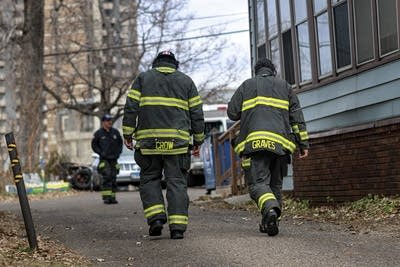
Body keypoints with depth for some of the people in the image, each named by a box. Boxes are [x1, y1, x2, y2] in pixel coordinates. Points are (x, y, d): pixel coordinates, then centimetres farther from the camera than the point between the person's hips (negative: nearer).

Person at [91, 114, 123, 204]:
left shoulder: (115, 132, 7)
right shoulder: (98, 133, -2)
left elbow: (120, 143, 18)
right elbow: (94, 145, 3)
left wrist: (118, 152, 4)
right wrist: (101, 153, -9)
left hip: (114, 159, 4)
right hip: (104, 159, -4)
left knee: (113, 178, 4)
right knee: (106, 177, -17)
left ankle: (112, 198, 10)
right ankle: (106, 197, -18)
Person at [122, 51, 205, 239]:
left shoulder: (143, 78, 12)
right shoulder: (186, 81, 14)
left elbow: (131, 107, 2)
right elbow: (196, 113, 11)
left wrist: (127, 134, 5)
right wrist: (198, 140, 17)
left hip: (149, 139, 0)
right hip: (178, 140, 0)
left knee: (149, 179, 12)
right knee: (177, 182, 2)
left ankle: (155, 217, -4)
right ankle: (177, 226, -5)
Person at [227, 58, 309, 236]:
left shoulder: (247, 85, 15)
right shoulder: (285, 86, 20)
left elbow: (232, 112, 12)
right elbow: (297, 117, 14)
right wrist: (303, 143, 13)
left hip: (254, 141, -2)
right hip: (280, 142, 3)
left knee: (258, 182, -9)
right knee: (275, 184, 14)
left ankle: (270, 209, -36)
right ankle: (271, 222, 15)